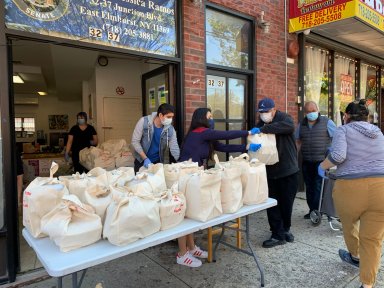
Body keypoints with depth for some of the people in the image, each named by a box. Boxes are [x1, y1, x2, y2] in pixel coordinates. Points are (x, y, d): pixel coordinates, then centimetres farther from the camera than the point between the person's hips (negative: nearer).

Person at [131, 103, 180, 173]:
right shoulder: (144, 122, -18)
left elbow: (174, 149, -9)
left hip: (158, 162, 1)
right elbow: (135, 141, -15)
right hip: (141, 160, -1)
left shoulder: (170, 129, -13)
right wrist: (145, 158, -21)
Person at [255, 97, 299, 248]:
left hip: (288, 170, -3)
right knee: (272, 204, 2)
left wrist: (262, 130, -36)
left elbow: (289, 126, -32)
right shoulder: (260, 124, 8)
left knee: (286, 203, 11)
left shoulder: (284, 118, -8)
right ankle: (278, 235, 14)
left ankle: (285, 229, 34)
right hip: (270, 171, 4)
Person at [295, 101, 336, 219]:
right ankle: (312, 210, 22)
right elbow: (298, 142, 15)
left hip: (322, 161, -4)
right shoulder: (301, 125, 10)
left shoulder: (327, 122, -2)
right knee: (309, 187, 10)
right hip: (306, 162, 5)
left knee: (319, 187, -5)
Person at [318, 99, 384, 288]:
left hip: (350, 187, -3)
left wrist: (322, 166, 0)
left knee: (349, 224, 25)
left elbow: (338, 155, -17)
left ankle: (355, 256, 50)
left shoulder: (343, 130, 0)